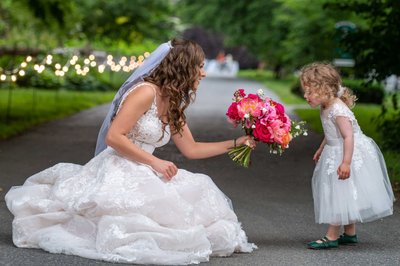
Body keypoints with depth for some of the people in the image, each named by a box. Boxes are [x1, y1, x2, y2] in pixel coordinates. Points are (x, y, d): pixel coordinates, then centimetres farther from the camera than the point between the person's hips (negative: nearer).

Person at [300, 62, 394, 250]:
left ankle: (332, 236, 0)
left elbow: (348, 136, -31)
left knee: (340, 194, -5)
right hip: (334, 154, 10)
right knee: (344, 196, 17)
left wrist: (346, 162, -35)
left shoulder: (338, 111, -26)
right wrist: (321, 149, 28)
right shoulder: (326, 108, 4)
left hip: (350, 154, -10)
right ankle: (350, 234, 27)